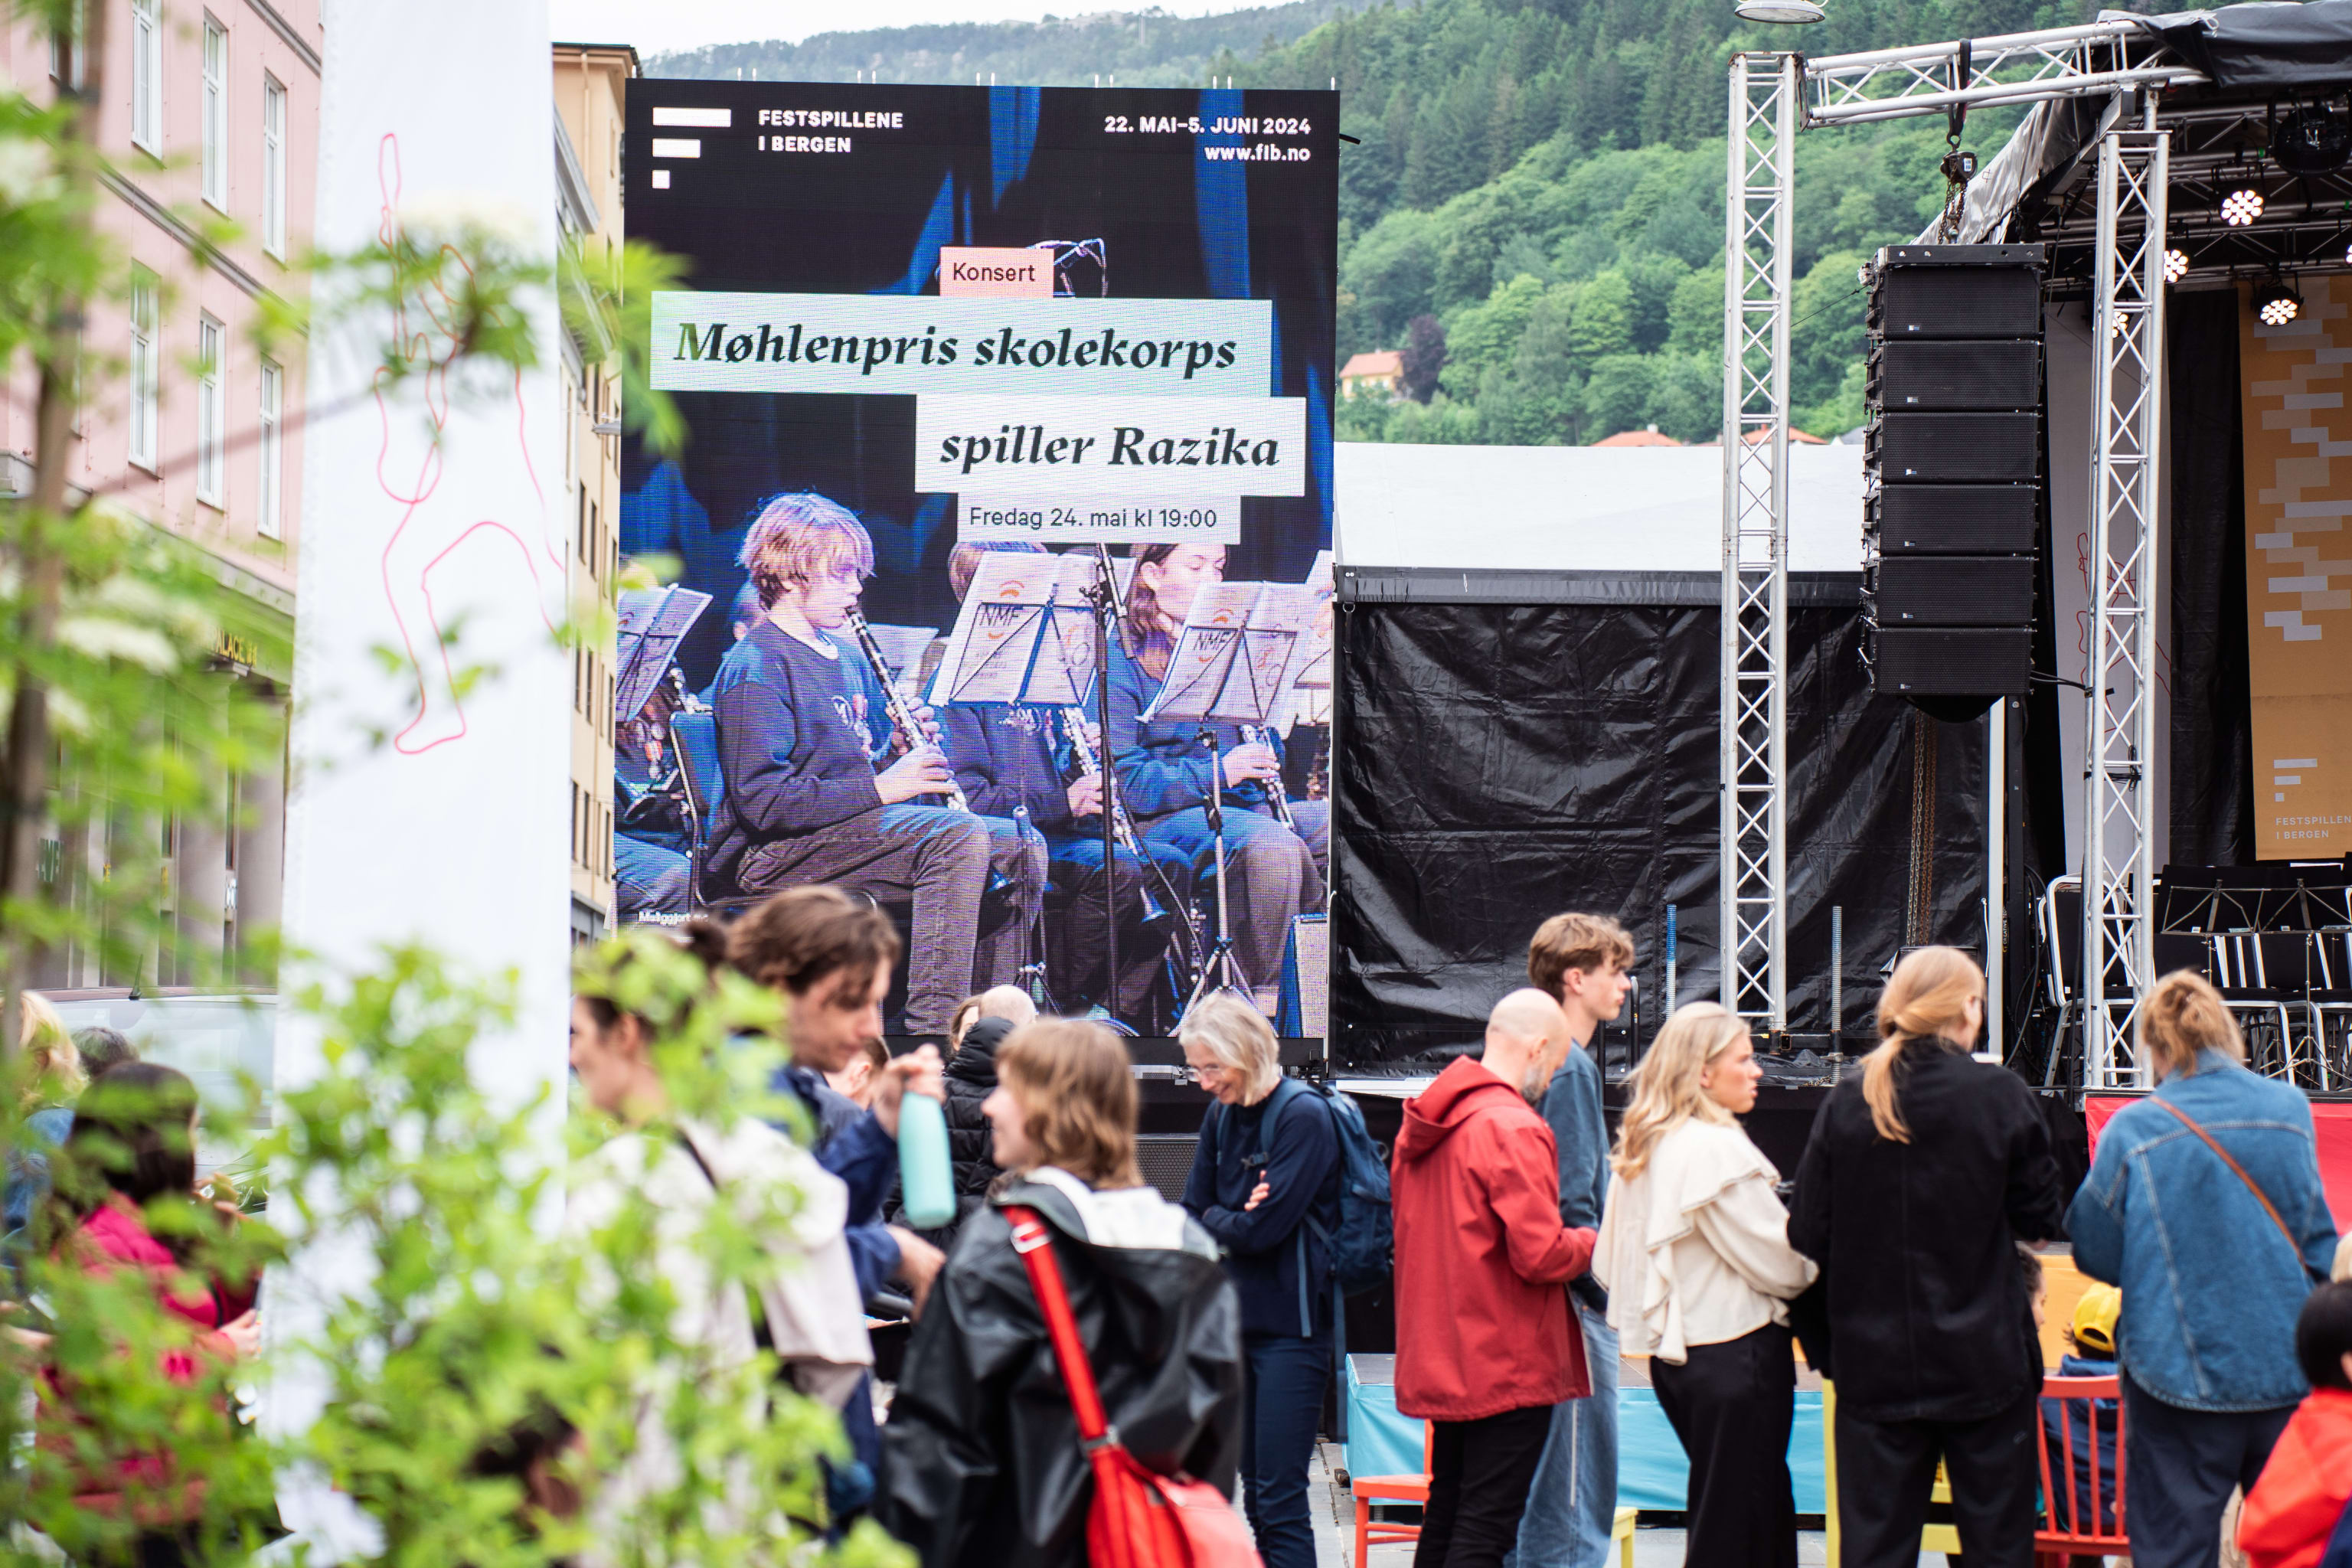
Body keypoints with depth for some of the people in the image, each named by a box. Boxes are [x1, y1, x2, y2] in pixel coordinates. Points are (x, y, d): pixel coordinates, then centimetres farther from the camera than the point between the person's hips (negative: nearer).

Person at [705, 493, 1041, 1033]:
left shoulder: (848, 657, 19)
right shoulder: (754, 666, -12)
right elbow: (762, 800, -22)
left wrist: (907, 752, 4)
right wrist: (879, 786, -24)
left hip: (854, 824, 9)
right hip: (770, 854, -9)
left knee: (1018, 846, 1)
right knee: (958, 837, -29)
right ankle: (931, 1028, -32)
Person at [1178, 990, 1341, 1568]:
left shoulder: (1303, 1116, -13)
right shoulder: (1221, 1115, 10)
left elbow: (1263, 1228, -18)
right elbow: (1192, 1213, 10)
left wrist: (1214, 1220, 0)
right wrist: (1234, 1219, -10)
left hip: (1290, 1327, -8)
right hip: (1236, 1319, 8)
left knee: (1279, 1499, -10)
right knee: (1256, 1492, 10)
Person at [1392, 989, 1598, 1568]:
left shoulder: (1424, 1123, 10)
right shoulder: (1514, 1129, -18)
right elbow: (1541, 1254, -21)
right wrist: (1592, 1243, 0)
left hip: (1441, 1361, 9)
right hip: (1508, 1365, -9)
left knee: (1445, 1515, 16)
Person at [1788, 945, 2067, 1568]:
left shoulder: (1845, 1103, -4)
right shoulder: (2000, 1097, -9)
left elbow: (1808, 1236, -1)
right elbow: (2043, 1218, -3)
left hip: (1873, 1361, 2)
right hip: (1984, 1363, -2)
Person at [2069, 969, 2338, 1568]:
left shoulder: (2133, 1131, -10)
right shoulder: (2290, 1109, -2)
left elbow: (2096, 1253, -2)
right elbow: (2318, 1238, 6)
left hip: (2180, 1372, -3)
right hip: (2288, 1368, 3)